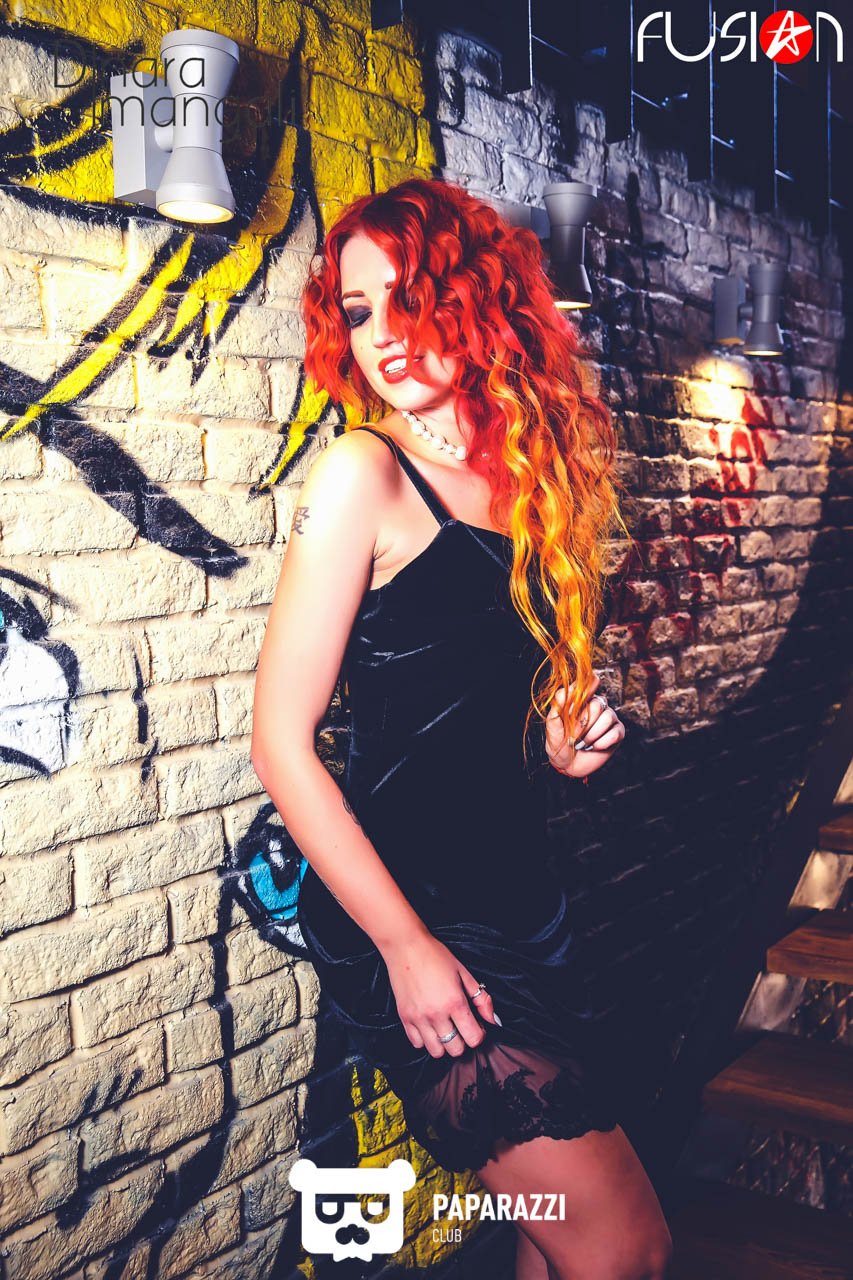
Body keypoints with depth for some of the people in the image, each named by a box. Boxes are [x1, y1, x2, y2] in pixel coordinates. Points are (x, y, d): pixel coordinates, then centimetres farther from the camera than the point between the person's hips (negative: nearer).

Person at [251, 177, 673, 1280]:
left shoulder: (528, 477, 9)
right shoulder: (363, 473, -12)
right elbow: (282, 742, -15)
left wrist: (561, 739, -1)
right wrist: (408, 947, -15)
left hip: (519, 902, 7)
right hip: (403, 916, -7)